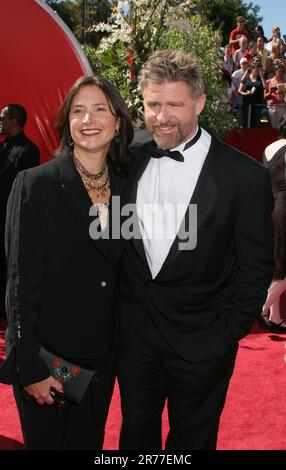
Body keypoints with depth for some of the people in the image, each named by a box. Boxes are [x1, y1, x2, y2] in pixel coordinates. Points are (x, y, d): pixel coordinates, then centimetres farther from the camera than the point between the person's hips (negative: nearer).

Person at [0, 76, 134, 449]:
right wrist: (30, 366, -15)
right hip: (46, 354, -4)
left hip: (102, 357, 4)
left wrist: (121, 348, 6)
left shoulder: (127, 186, 3)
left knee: (89, 441, 20)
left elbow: (121, 273, 8)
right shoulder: (36, 185, -12)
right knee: (44, 441, 14)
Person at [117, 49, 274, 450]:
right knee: (136, 432, 22)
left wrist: (227, 333, -8)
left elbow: (256, 269, -9)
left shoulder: (245, 176, -15)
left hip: (200, 343, -3)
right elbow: (119, 243, 7)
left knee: (191, 438, 19)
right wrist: (119, 309, 6)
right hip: (134, 332, 4)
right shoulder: (132, 162, -2)